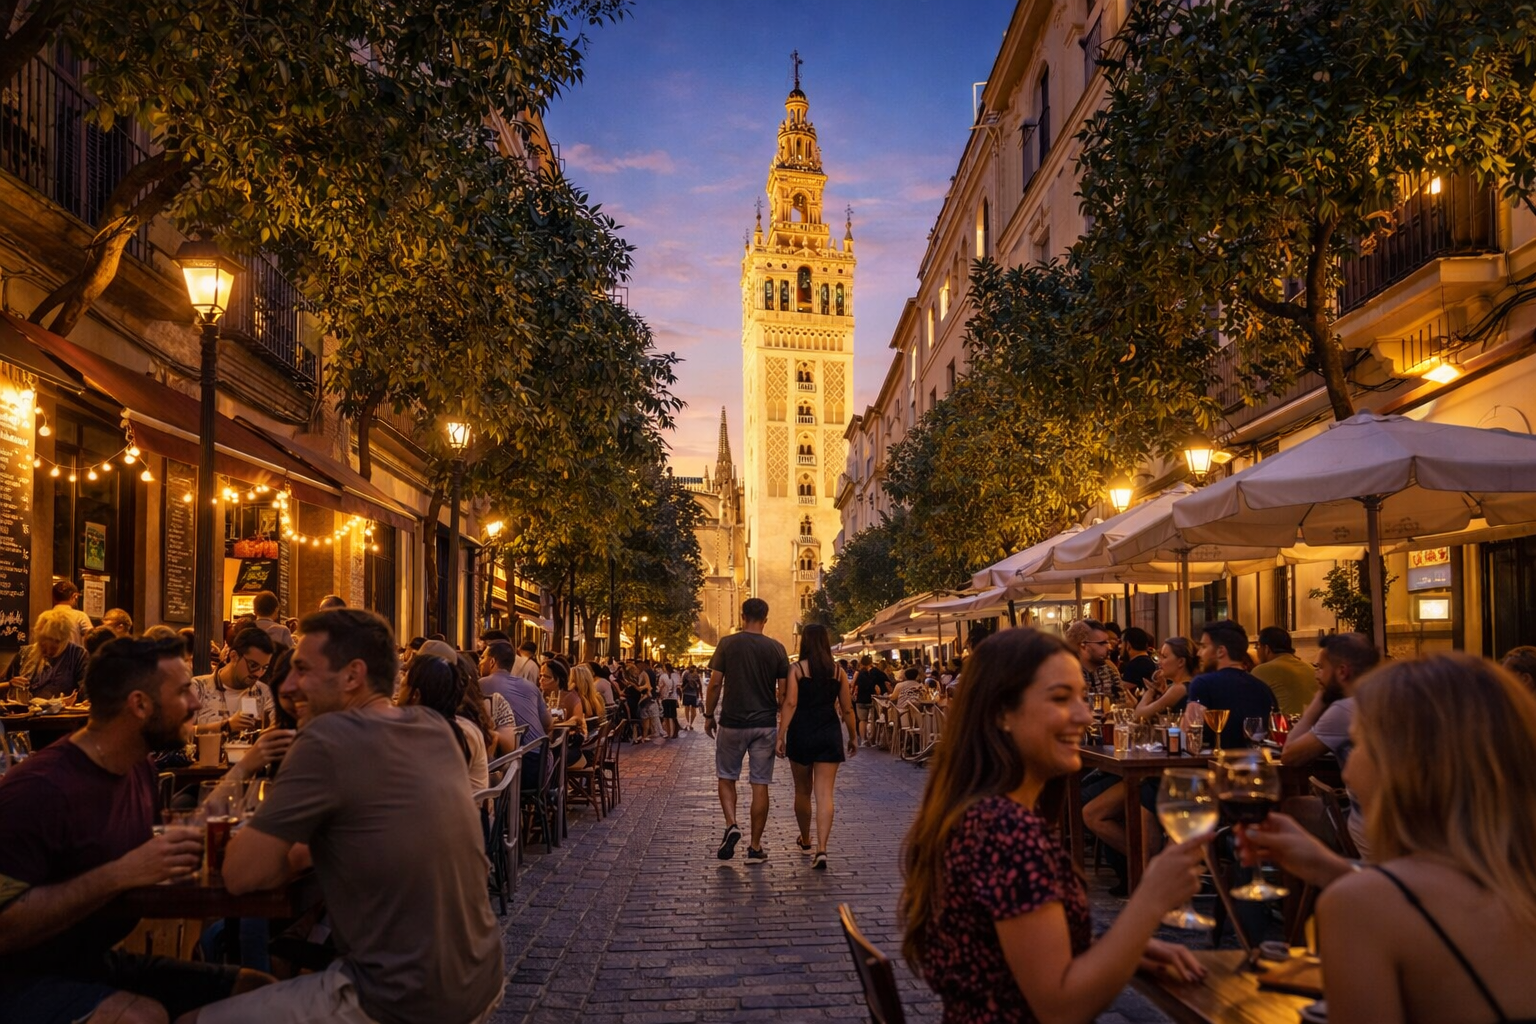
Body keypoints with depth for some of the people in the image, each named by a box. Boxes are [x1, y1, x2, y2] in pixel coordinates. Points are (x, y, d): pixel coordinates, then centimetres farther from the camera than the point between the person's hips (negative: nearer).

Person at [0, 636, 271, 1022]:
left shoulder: (139, 768, 3)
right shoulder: (38, 788, -24)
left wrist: (174, 851, -3)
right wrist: (119, 874, -30)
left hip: (99, 963, 8)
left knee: (259, 991, -4)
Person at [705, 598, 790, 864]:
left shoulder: (728, 643, -5)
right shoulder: (776, 648, -1)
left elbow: (715, 684, -6)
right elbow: (783, 691, 1)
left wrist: (708, 715, 6)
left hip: (733, 722, -1)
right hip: (765, 725, 1)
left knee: (726, 777, 15)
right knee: (760, 784, 6)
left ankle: (731, 825, -6)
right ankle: (755, 847, 10)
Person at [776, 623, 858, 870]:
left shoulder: (796, 669, -4)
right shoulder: (838, 672, 3)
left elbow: (790, 703, -13)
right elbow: (847, 708, 5)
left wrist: (781, 735, -11)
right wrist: (853, 736, 16)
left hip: (801, 733, -1)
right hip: (830, 735, 1)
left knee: (802, 791, 17)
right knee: (824, 794, -2)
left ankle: (805, 841, 34)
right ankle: (821, 849, -14)